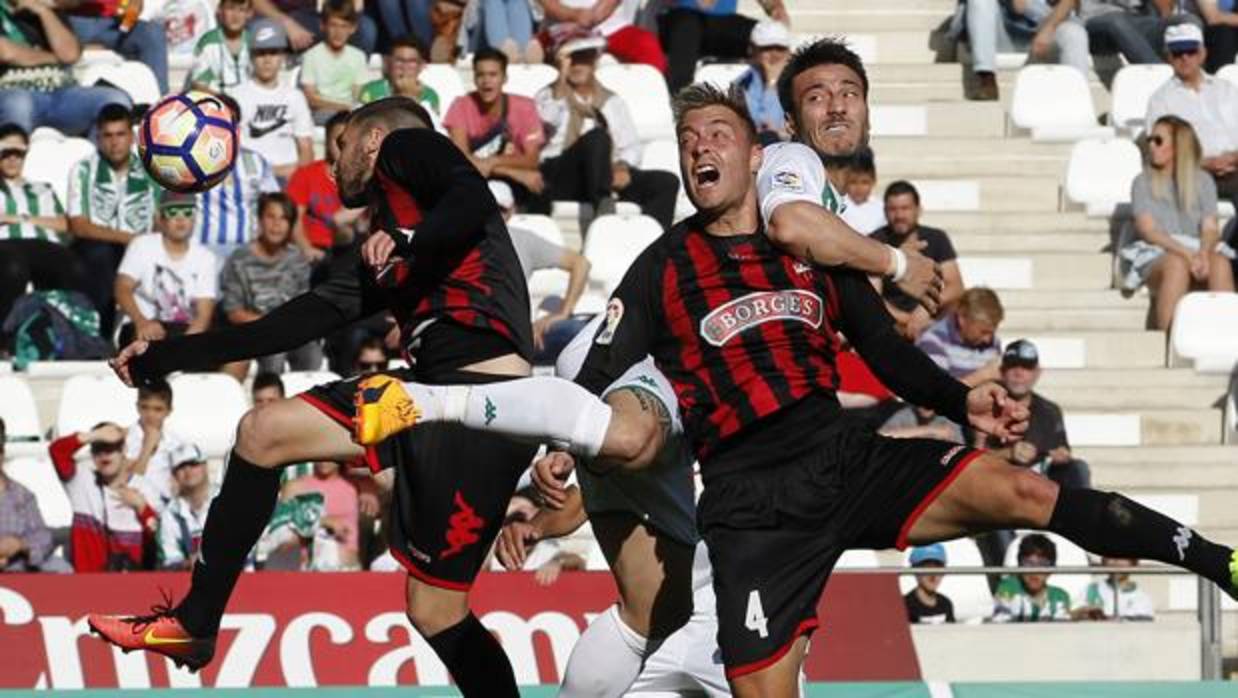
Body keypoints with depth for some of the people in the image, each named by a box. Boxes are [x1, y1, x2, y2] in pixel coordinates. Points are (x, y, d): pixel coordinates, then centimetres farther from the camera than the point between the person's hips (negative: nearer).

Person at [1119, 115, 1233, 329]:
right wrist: (1186, 253, -21)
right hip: (1154, 257, -2)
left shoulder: (1202, 181, 12)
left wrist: (1203, 253, -21)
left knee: (1221, 263, -34)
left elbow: (1211, 228, 3)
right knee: (1177, 265, -39)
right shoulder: (1143, 182, 7)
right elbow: (1148, 230, -5)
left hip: (1197, 253, 2)